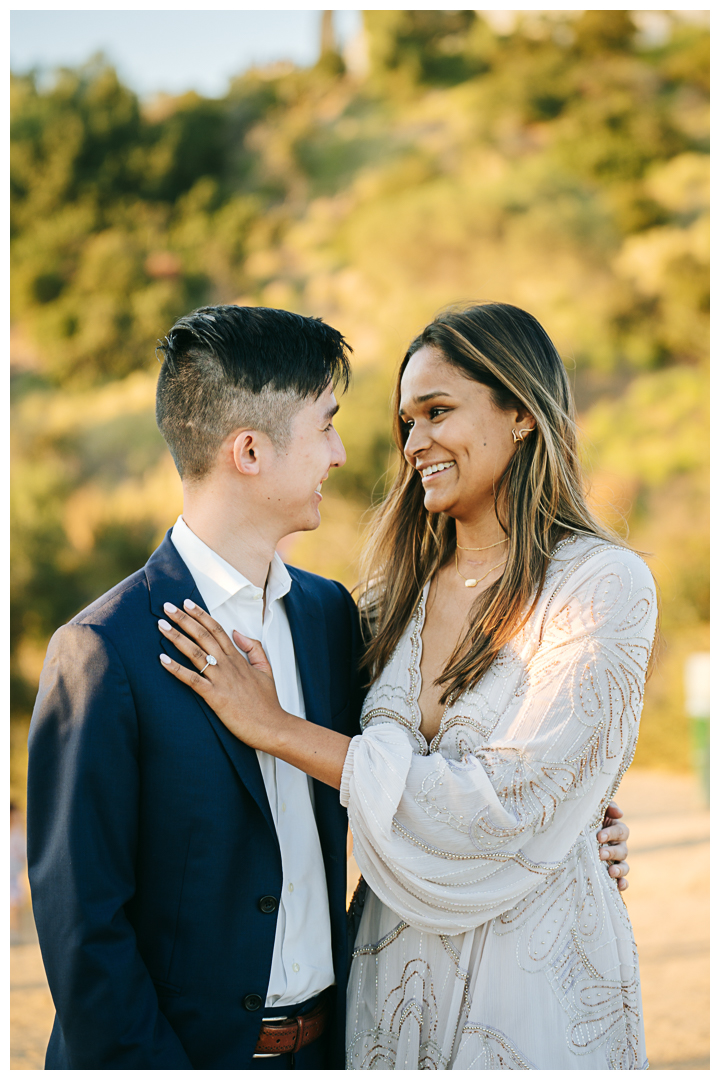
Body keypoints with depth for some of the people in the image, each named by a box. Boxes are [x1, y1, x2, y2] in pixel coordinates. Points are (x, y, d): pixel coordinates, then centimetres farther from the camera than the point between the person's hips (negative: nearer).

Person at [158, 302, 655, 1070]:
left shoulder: (603, 583, -14)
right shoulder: (400, 588, 4)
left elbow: (504, 805, -22)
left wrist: (276, 726, -18)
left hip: (537, 970, -5)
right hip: (394, 966, 5)